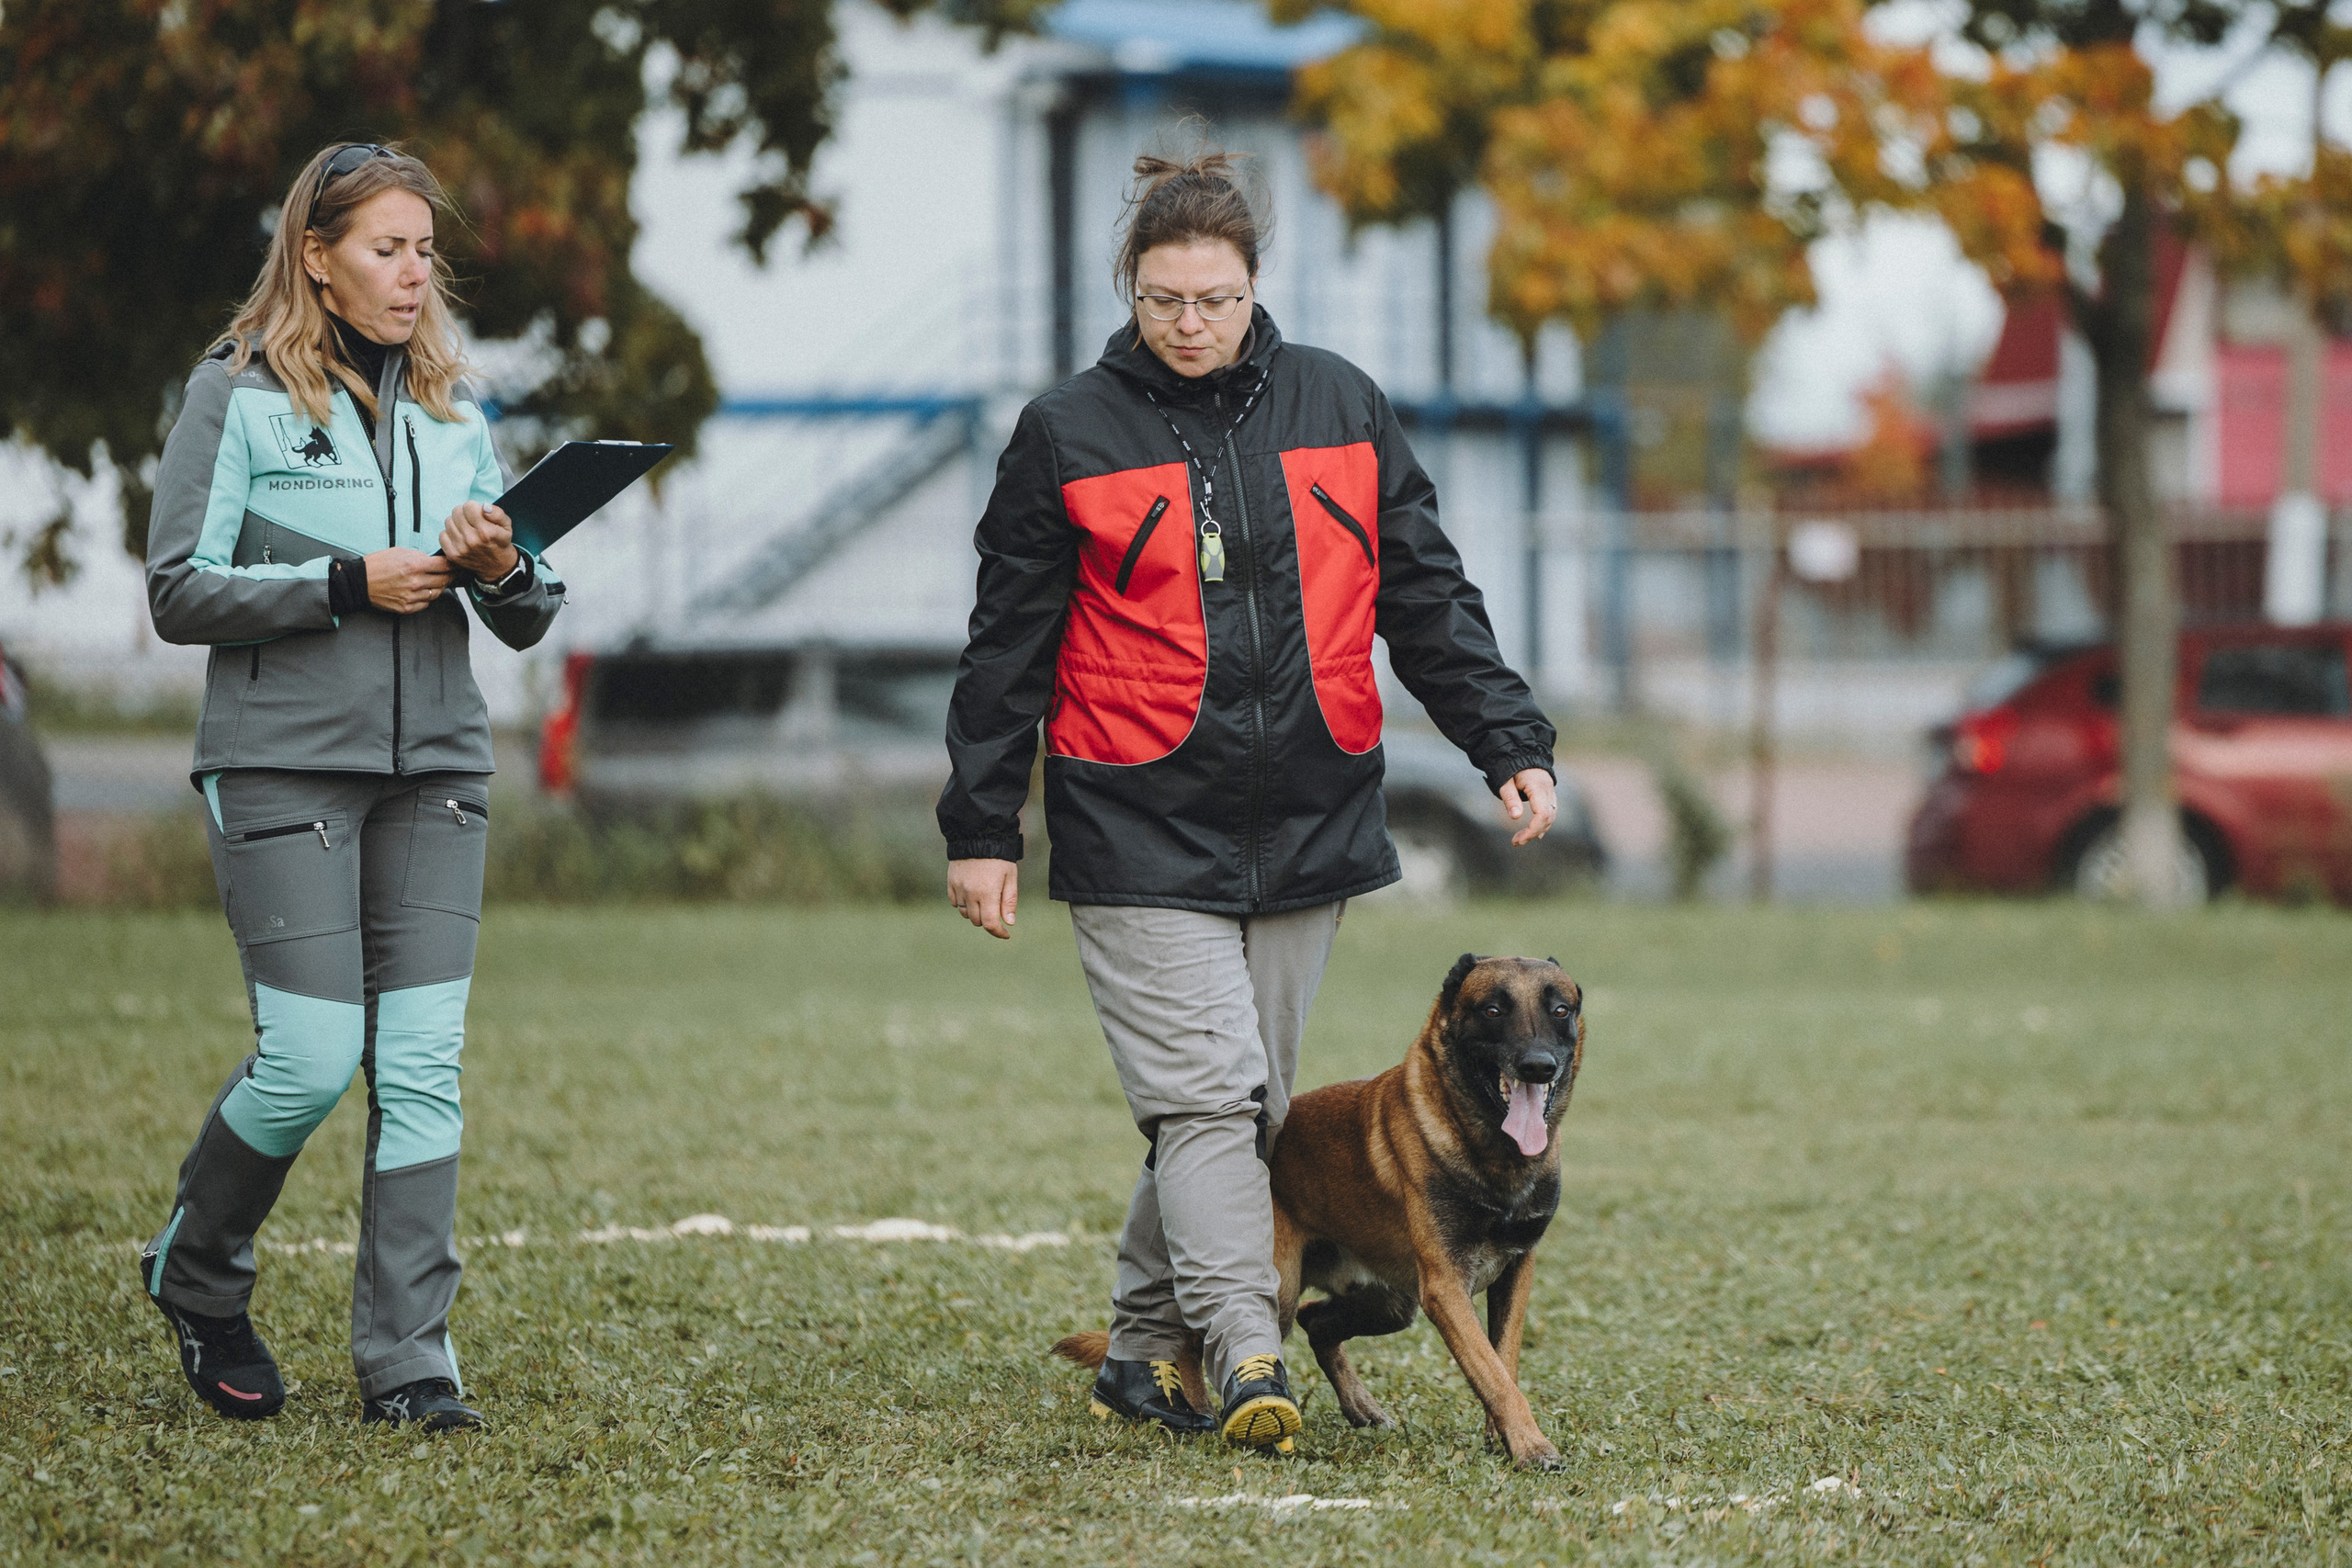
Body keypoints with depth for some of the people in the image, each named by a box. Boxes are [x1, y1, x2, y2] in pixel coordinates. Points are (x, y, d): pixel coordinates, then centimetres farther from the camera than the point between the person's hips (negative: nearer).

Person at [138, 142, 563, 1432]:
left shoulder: (452, 409, 14)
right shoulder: (239, 396, -1)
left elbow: (525, 623, 16)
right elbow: (177, 591, -6)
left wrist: (501, 571, -7)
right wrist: (347, 586, -14)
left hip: (435, 767, 5)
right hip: (283, 763, -4)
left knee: (423, 1063, -4)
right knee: (314, 1058, -9)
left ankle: (407, 1362, 0)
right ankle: (194, 1274, 18)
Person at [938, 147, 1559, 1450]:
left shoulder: (1338, 409, 8)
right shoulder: (1069, 432, 0)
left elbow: (1427, 597, 12)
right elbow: (1009, 642, 4)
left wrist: (1511, 744, 4)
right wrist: (981, 827, 2)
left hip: (1305, 825, 4)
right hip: (1139, 827, -3)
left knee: (1246, 1102, 7)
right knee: (1204, 1094, -13)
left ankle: (1144, 1351, 20)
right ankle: (1245, 1360, -19)